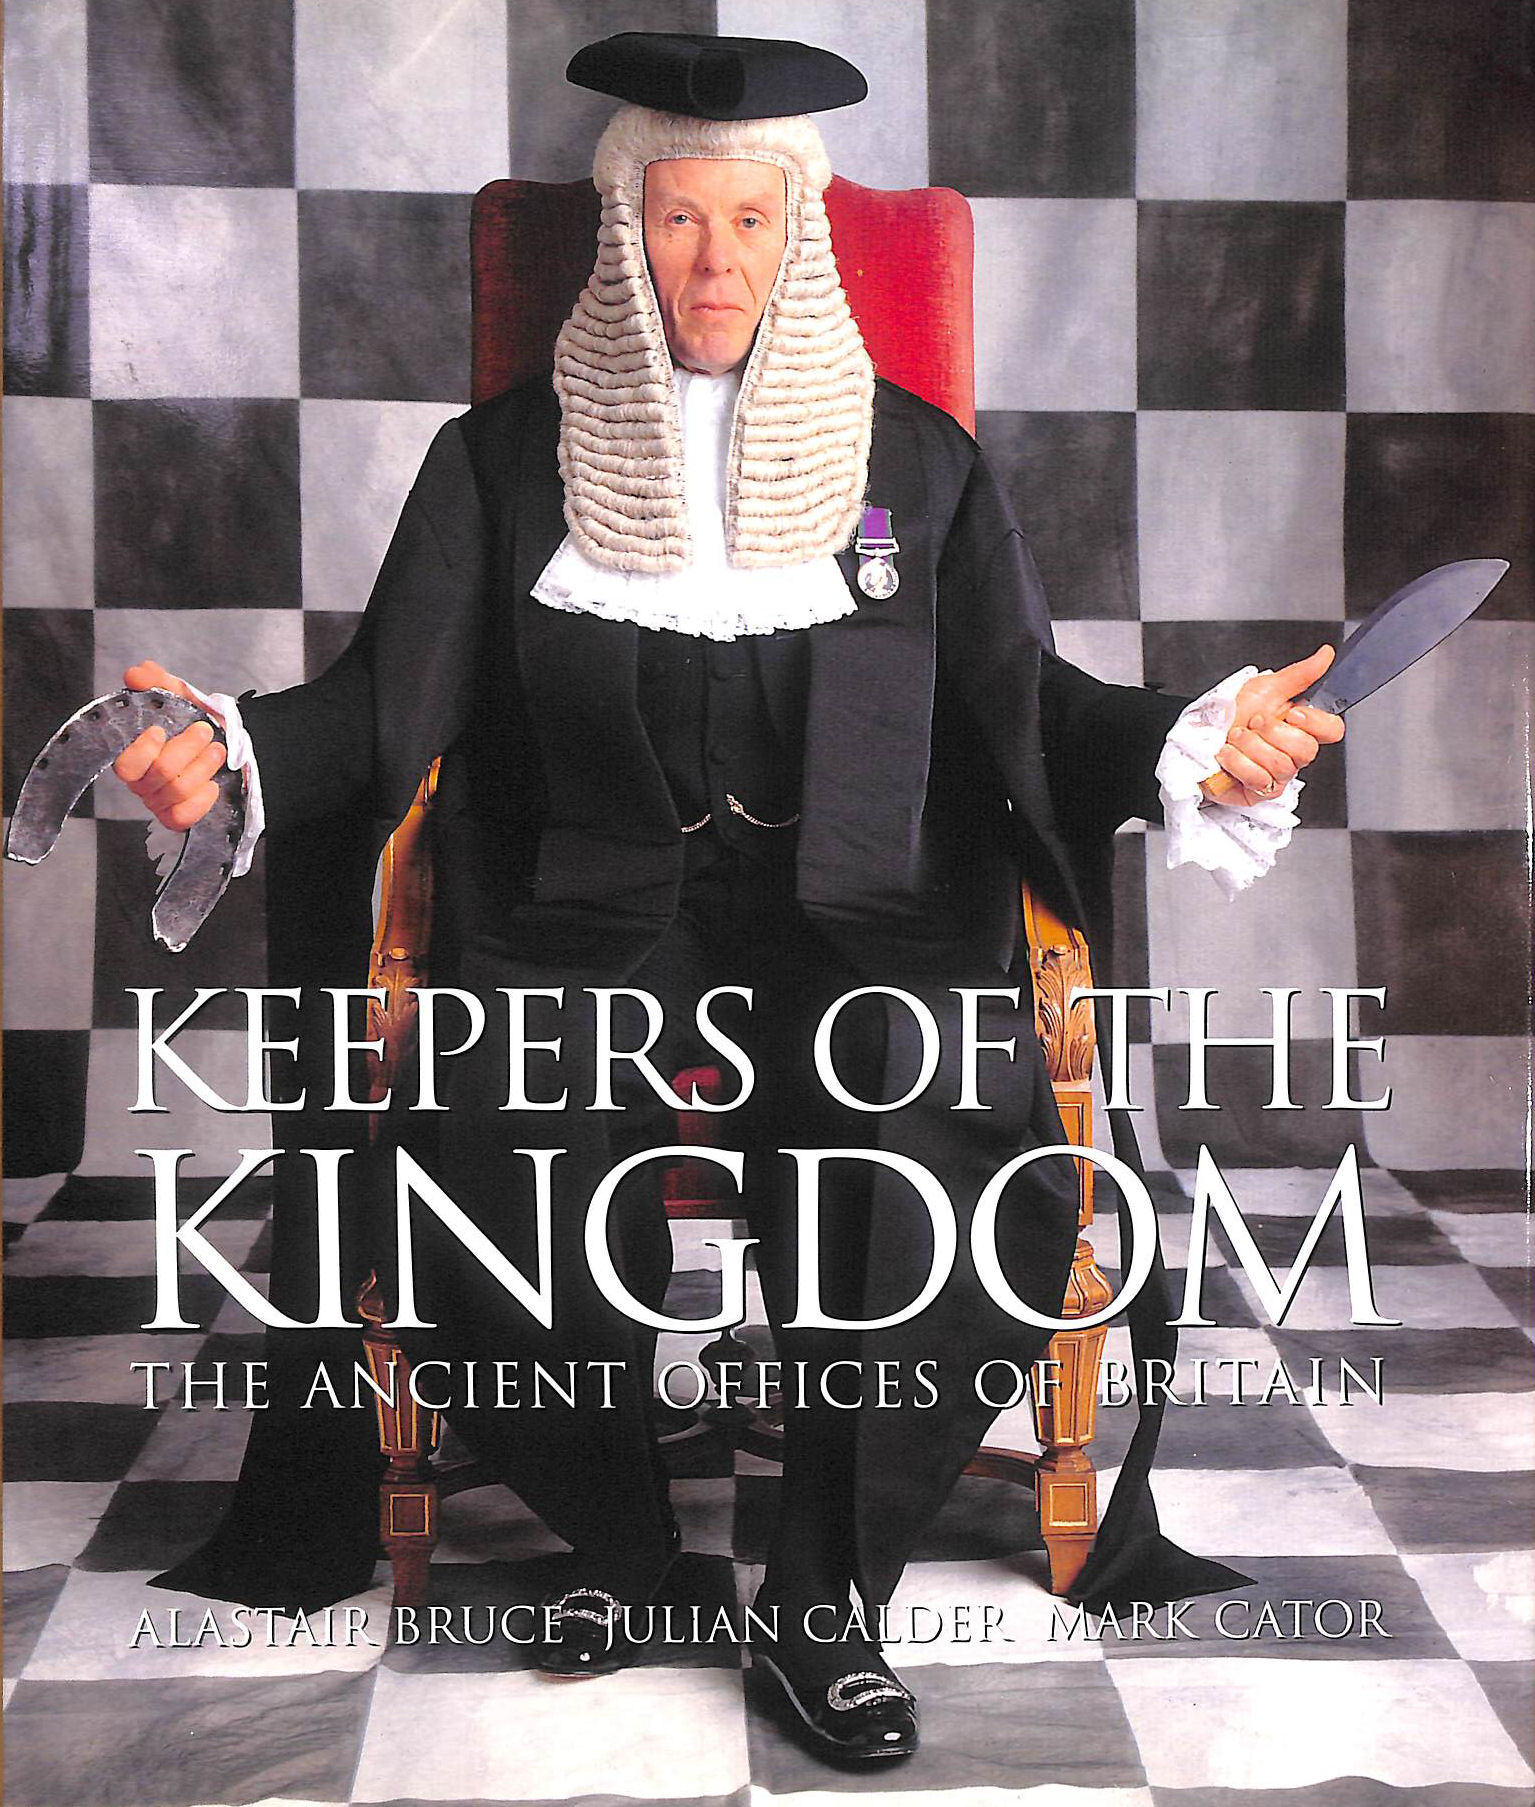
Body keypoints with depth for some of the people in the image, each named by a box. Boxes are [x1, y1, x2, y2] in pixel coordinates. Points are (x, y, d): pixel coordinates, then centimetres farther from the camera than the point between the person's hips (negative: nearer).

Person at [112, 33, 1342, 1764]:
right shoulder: (509, 455, 11)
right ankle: (613, 1534, -1)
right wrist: (232, 751, -18)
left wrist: (1193, 741, -16)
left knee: (903, 1141, -31)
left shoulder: (916, 459, 12)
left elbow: (1027, 696, 5)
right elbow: (389, 697, 3)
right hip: (586, 915, 1)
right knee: (507, 1152, -29)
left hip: (859, 916, 0)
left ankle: (827, 1597, -10)